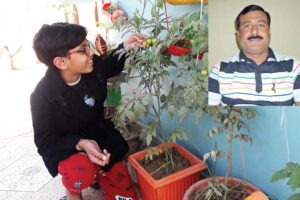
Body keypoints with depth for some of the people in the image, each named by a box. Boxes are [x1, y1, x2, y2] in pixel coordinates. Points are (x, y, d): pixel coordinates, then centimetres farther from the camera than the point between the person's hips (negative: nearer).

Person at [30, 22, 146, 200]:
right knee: (81, 174, -39)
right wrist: (81, 144, -39)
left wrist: (124, 47, -12)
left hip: (101, 138, 4)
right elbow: (45, 142, -21)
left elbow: (112, 65, 9)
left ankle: (96, 173, 31)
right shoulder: (43, 95, -27)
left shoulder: (93, 67, -16)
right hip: (66, 148, -4)